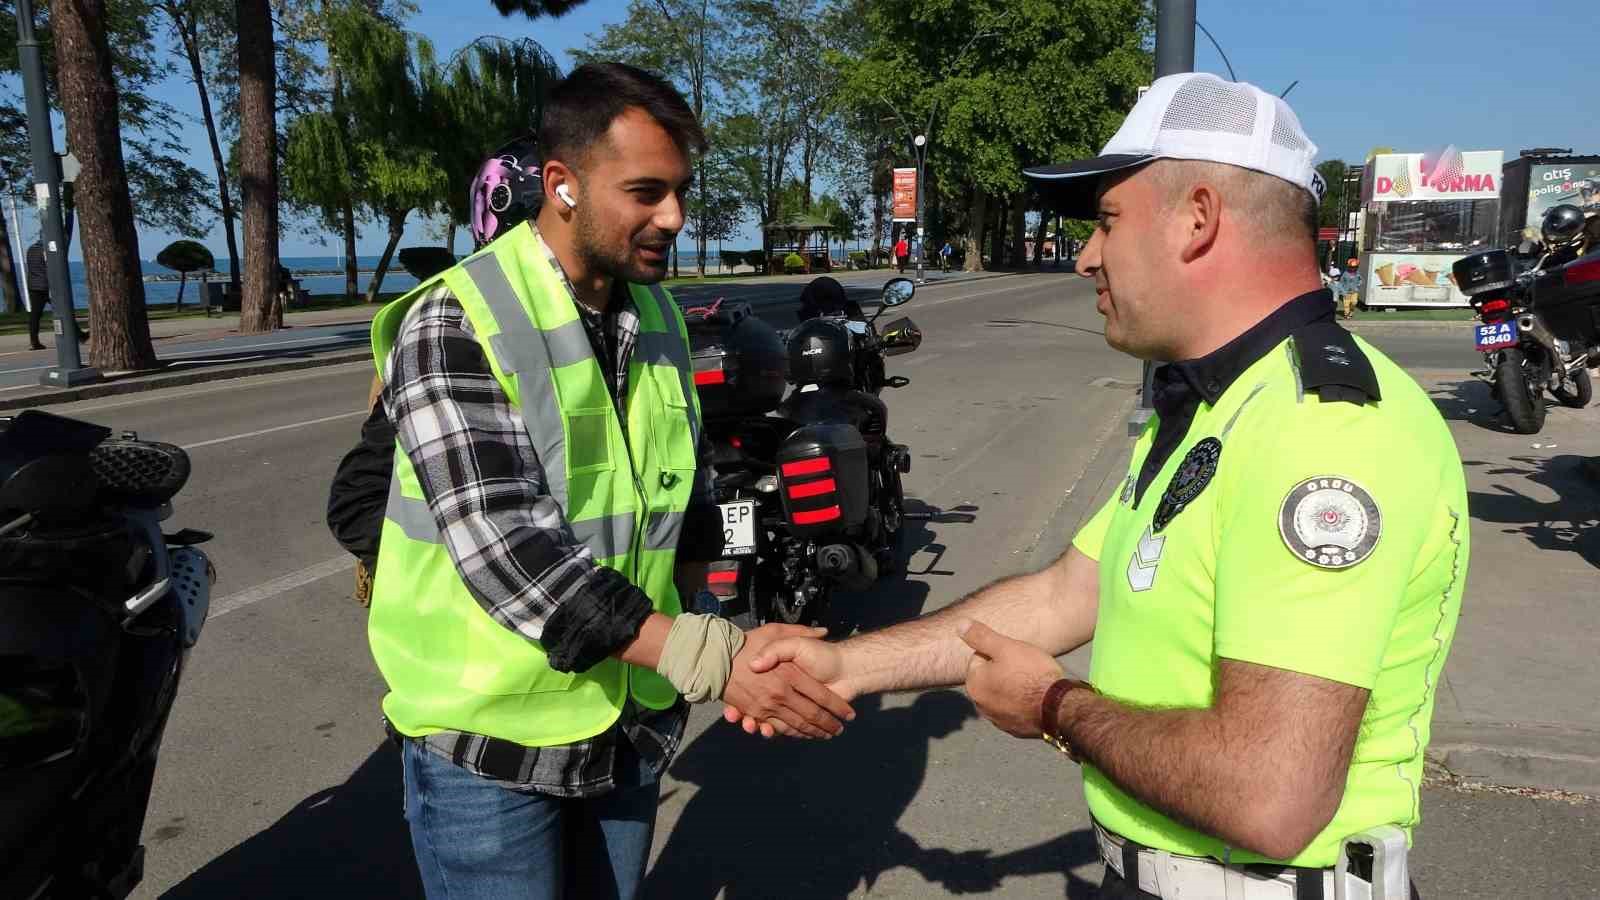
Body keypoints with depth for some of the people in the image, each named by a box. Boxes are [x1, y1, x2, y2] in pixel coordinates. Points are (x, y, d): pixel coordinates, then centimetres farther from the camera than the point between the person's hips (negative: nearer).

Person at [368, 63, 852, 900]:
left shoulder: (658, 318, 4)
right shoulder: (455, 324, -17)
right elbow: (502, 544, -27)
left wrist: (735, 661, 7)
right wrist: (707, 655, -34)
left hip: (632, 722, 6)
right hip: (491, 736, -5)